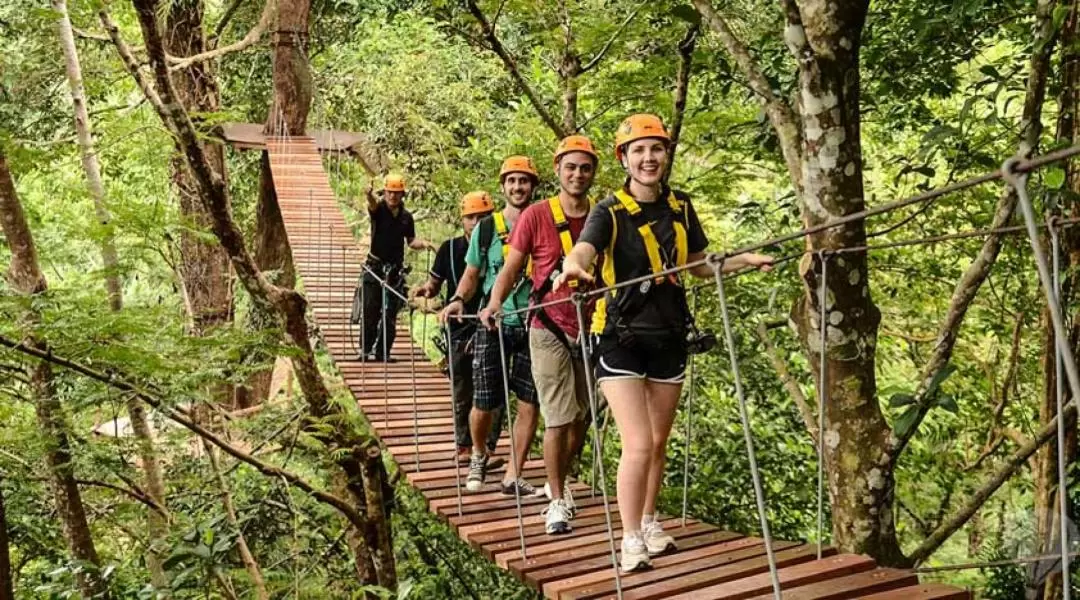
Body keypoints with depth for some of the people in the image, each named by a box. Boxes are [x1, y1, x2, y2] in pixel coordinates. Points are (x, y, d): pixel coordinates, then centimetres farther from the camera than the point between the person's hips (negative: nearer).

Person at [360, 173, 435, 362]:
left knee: (390, 314, 4)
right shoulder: (378, 209, -5)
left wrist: (423, 244, -6)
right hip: (375, 266, -3)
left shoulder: (406, 216, 6)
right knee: (370, 310, -5)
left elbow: (411, 241, 16)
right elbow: (372, 203, -29)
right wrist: (369, 195, -53)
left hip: (396, 269, 3)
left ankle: (382, 352, 11)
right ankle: (365, 349, 4)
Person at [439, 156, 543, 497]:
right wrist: (458, 299, -7)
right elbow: (472, 274, 11)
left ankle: (513, 477, 13)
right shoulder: (486, 229, 6)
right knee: (485, 404, 0)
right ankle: (478, 455, 31)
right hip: (493, 324, -1)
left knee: (529, 404, 0)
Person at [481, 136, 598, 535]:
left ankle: (560, 481, 34)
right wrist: (494, 303, -21)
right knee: (559, 418, -4)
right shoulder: (536, 217, -4)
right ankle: (557, 500, 9)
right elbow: (511, 267, -4)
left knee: (582, 417, 12)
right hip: (550, 330, -3)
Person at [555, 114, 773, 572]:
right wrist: (573, 267, -53)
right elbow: (583, 250, -31)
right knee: (638, 444, -13)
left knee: (659, 443, 15)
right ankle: (631, 542, 2)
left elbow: (699, 265, 15)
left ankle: (648, 522, 36)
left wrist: (746, 260, 1)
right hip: (621, 338, -5)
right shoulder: (610, 211, -11)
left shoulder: (681, 208, 4)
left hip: (669, 337, 5)